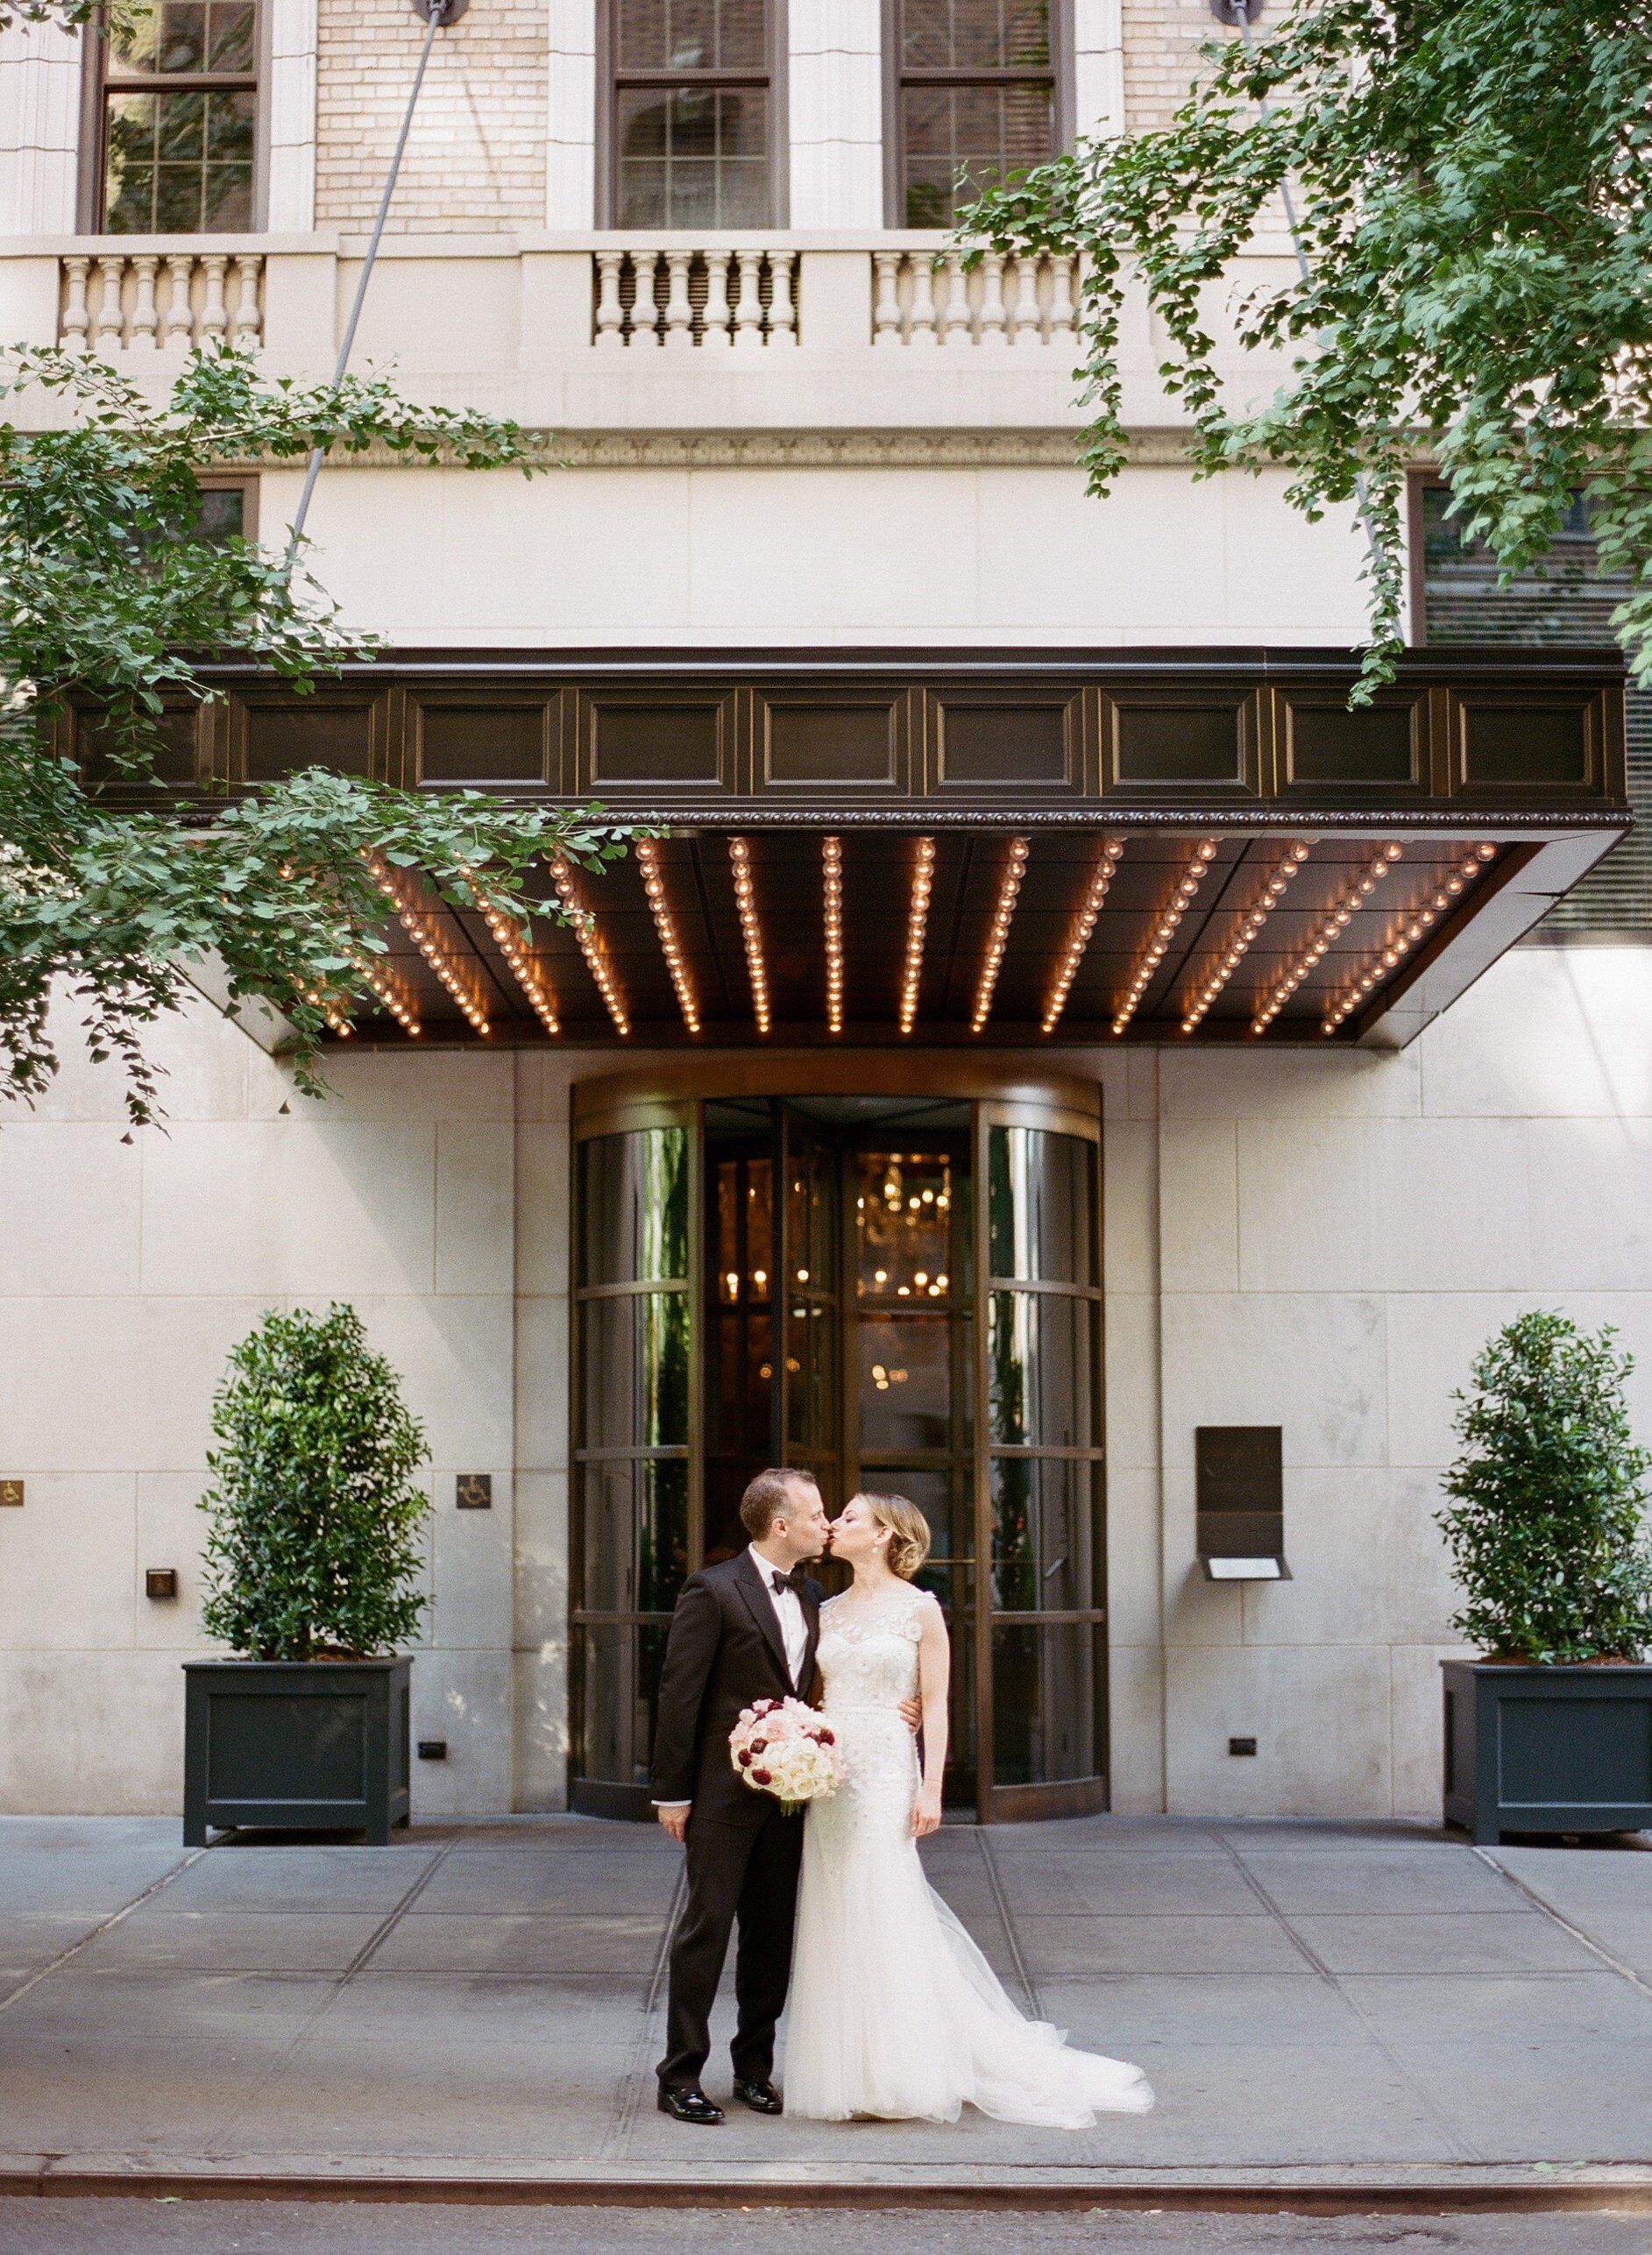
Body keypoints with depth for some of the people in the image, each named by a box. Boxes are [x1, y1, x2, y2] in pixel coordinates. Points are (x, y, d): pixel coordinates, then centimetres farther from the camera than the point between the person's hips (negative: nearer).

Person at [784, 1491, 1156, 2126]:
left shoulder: (918, 1608, -3)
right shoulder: (829, 1612, 12)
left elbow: (936, 1703, -6)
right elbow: (817, 1694, 14)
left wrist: (930, 1789, -13)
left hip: (886, 1771, -5)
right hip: (829, 1771, 6)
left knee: (885, 1913, -7)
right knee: (836, 1917, 6)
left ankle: (900, 2071, 2)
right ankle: (850, 2070, 13)